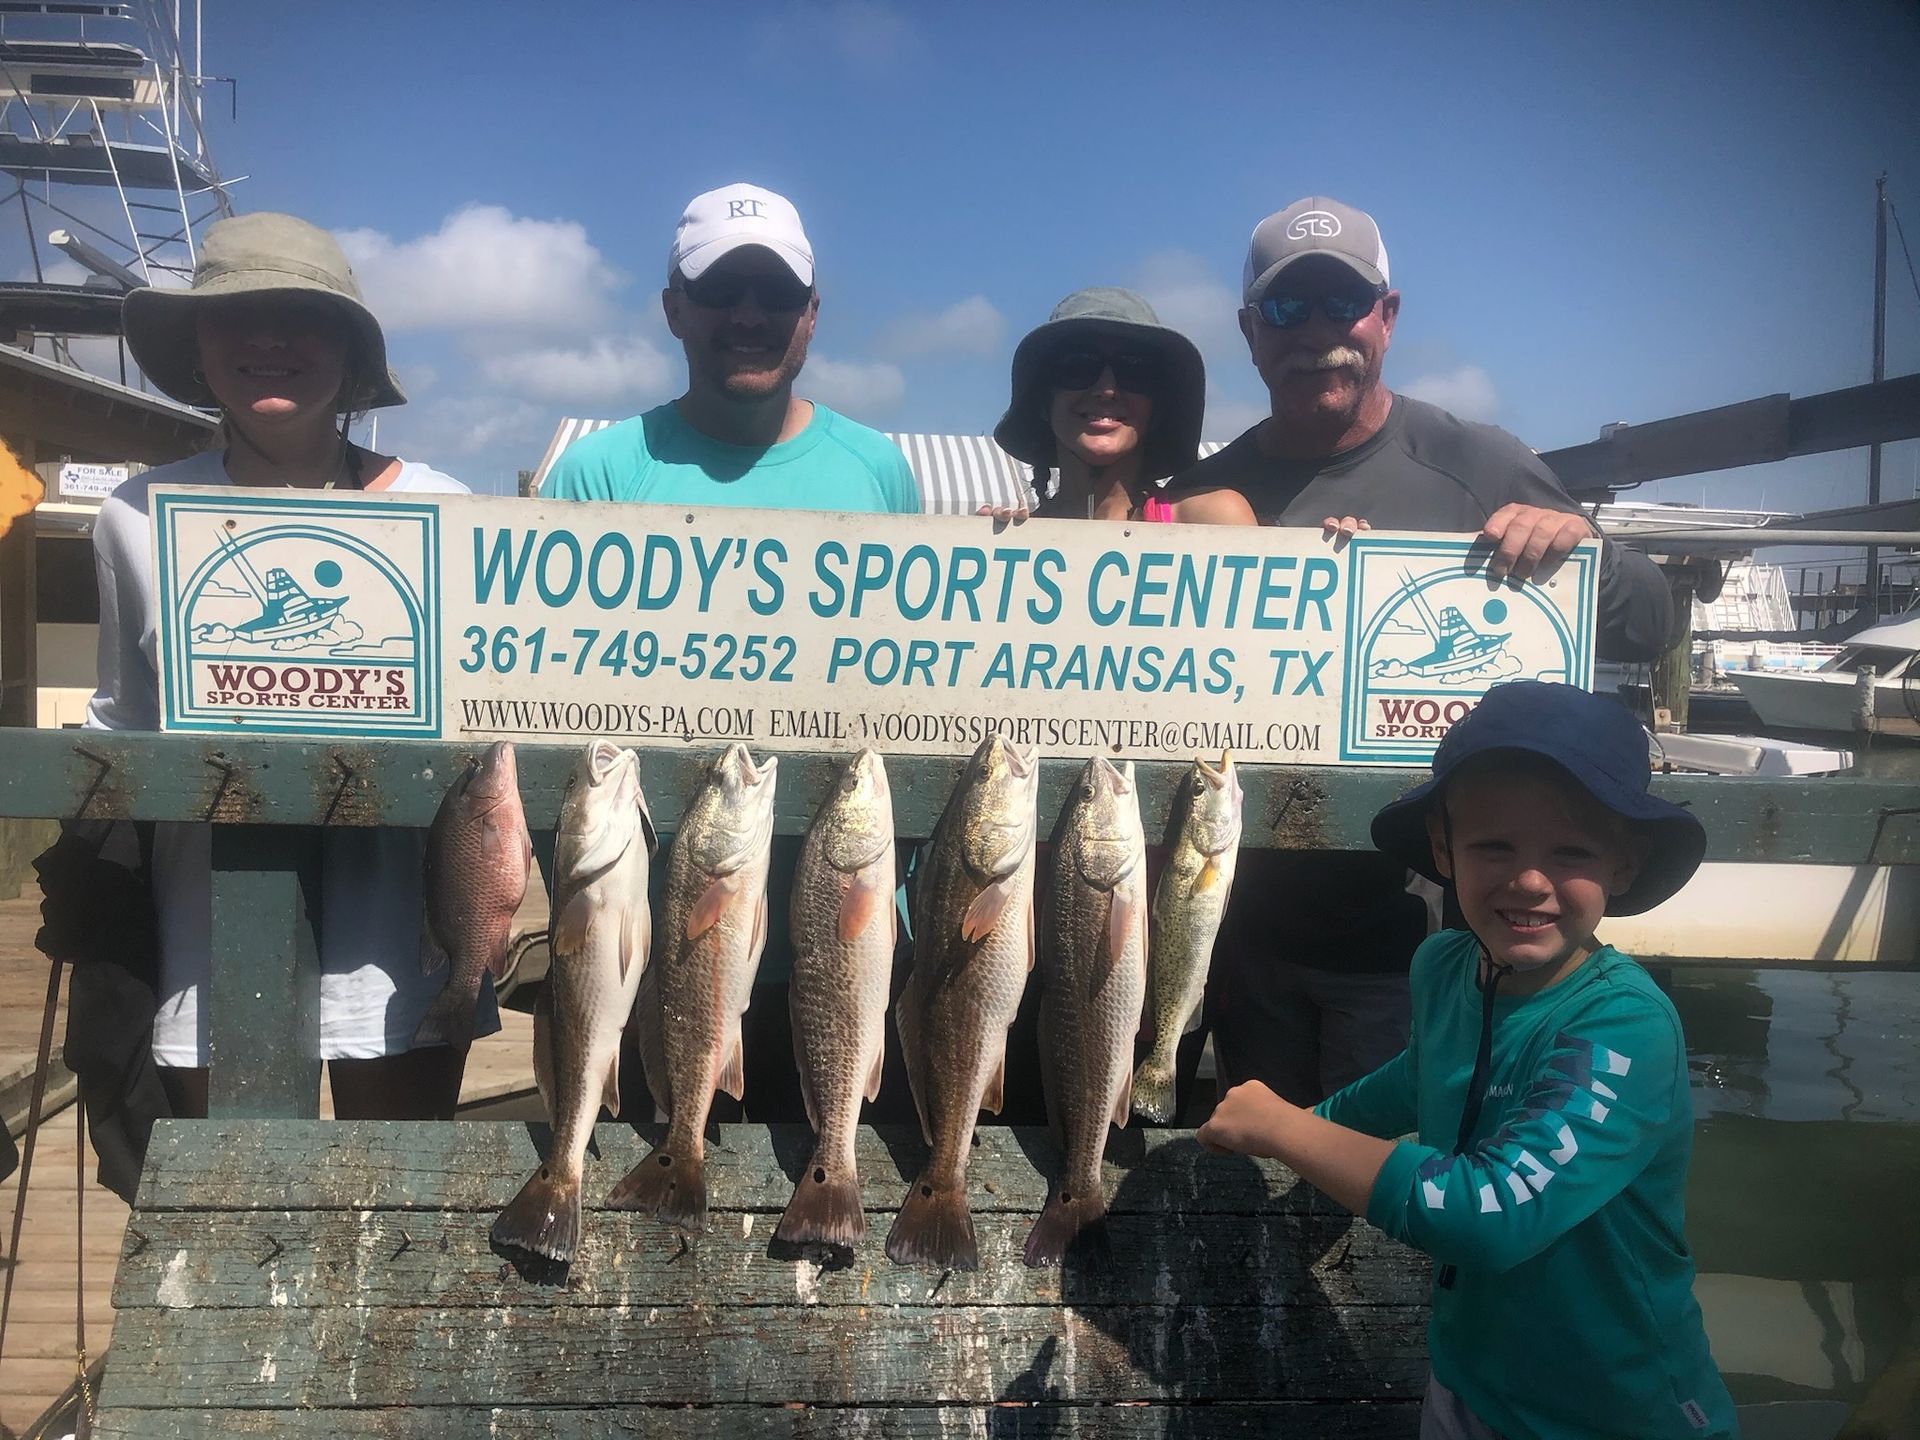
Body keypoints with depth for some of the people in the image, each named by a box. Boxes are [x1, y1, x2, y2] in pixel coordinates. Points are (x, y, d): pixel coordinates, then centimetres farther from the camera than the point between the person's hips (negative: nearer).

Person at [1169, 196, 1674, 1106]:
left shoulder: (1477, 468, -3)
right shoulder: (1205, 493, 4)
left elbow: (1648, 626, -1)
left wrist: (1573, 544, -22)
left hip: (1417, 923, -3)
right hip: (1253, 922, 3)